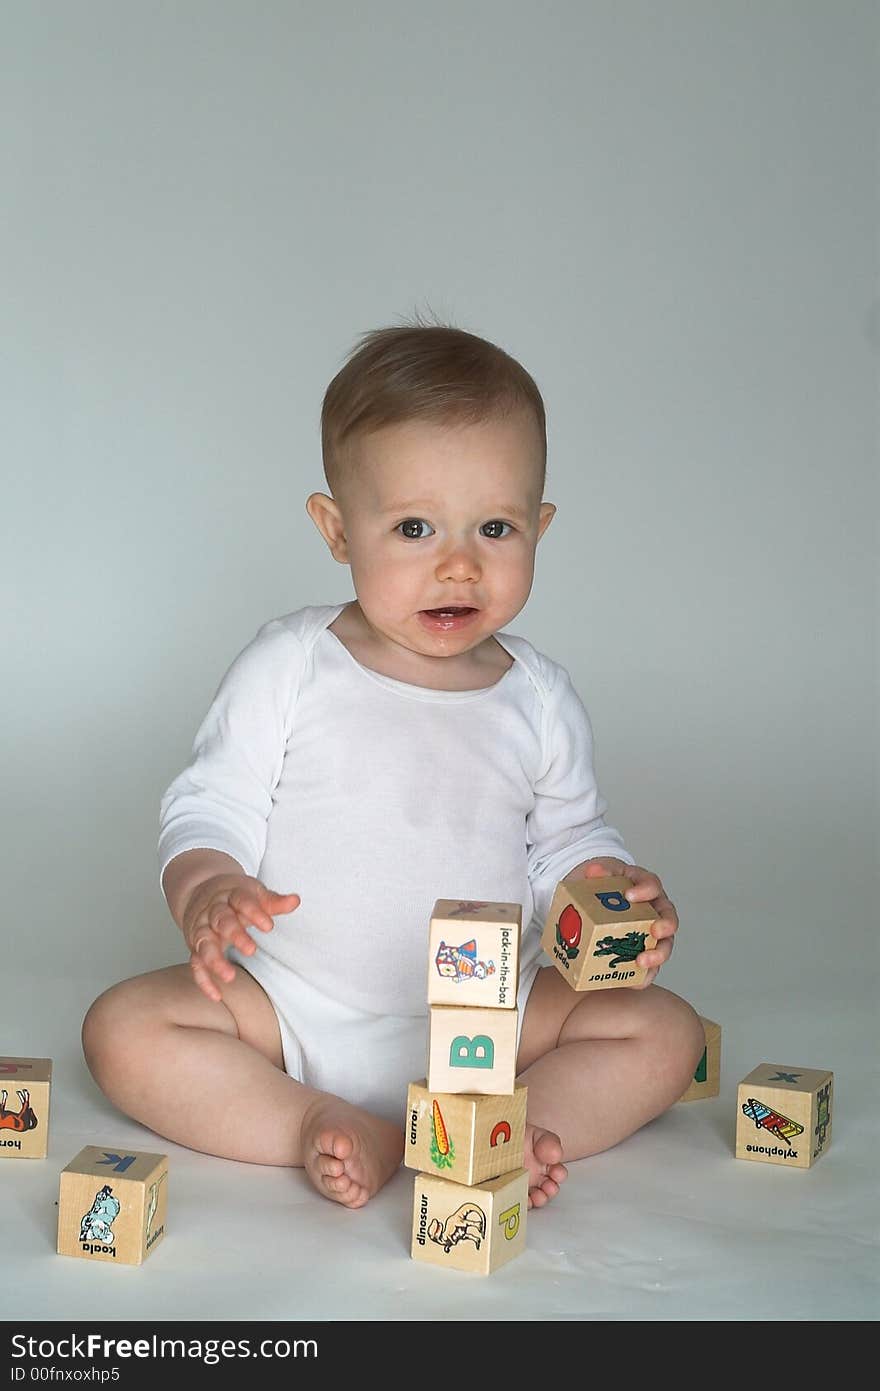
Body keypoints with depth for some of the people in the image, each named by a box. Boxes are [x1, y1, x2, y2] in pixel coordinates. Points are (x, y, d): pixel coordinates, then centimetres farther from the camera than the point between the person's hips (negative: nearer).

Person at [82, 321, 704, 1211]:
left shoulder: (540, 699, 0)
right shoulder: (288, 668, -8)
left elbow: (568, 841, 11)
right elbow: (208, 810, -7)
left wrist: (614, 892, -12)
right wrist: (206, 895, -29)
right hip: (292, 1014, -1)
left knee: (665, 1033, -14)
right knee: (124, 1030, -22)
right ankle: (326, 1127, -24)